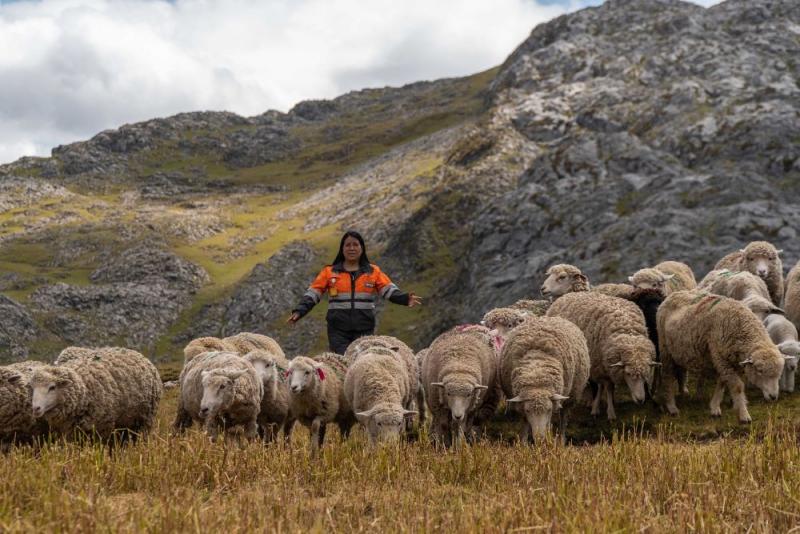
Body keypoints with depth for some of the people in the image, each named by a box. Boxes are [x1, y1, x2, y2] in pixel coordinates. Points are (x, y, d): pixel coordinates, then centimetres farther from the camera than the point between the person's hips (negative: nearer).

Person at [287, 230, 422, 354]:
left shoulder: (373, 271, 9)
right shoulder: (329, 272, 8)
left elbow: (389, 290, 1)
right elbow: (312, 294, 4)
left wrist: (405, 299, -18)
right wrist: (299, 311, -10)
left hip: (364, 330, 1)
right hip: (338, 331, -1)